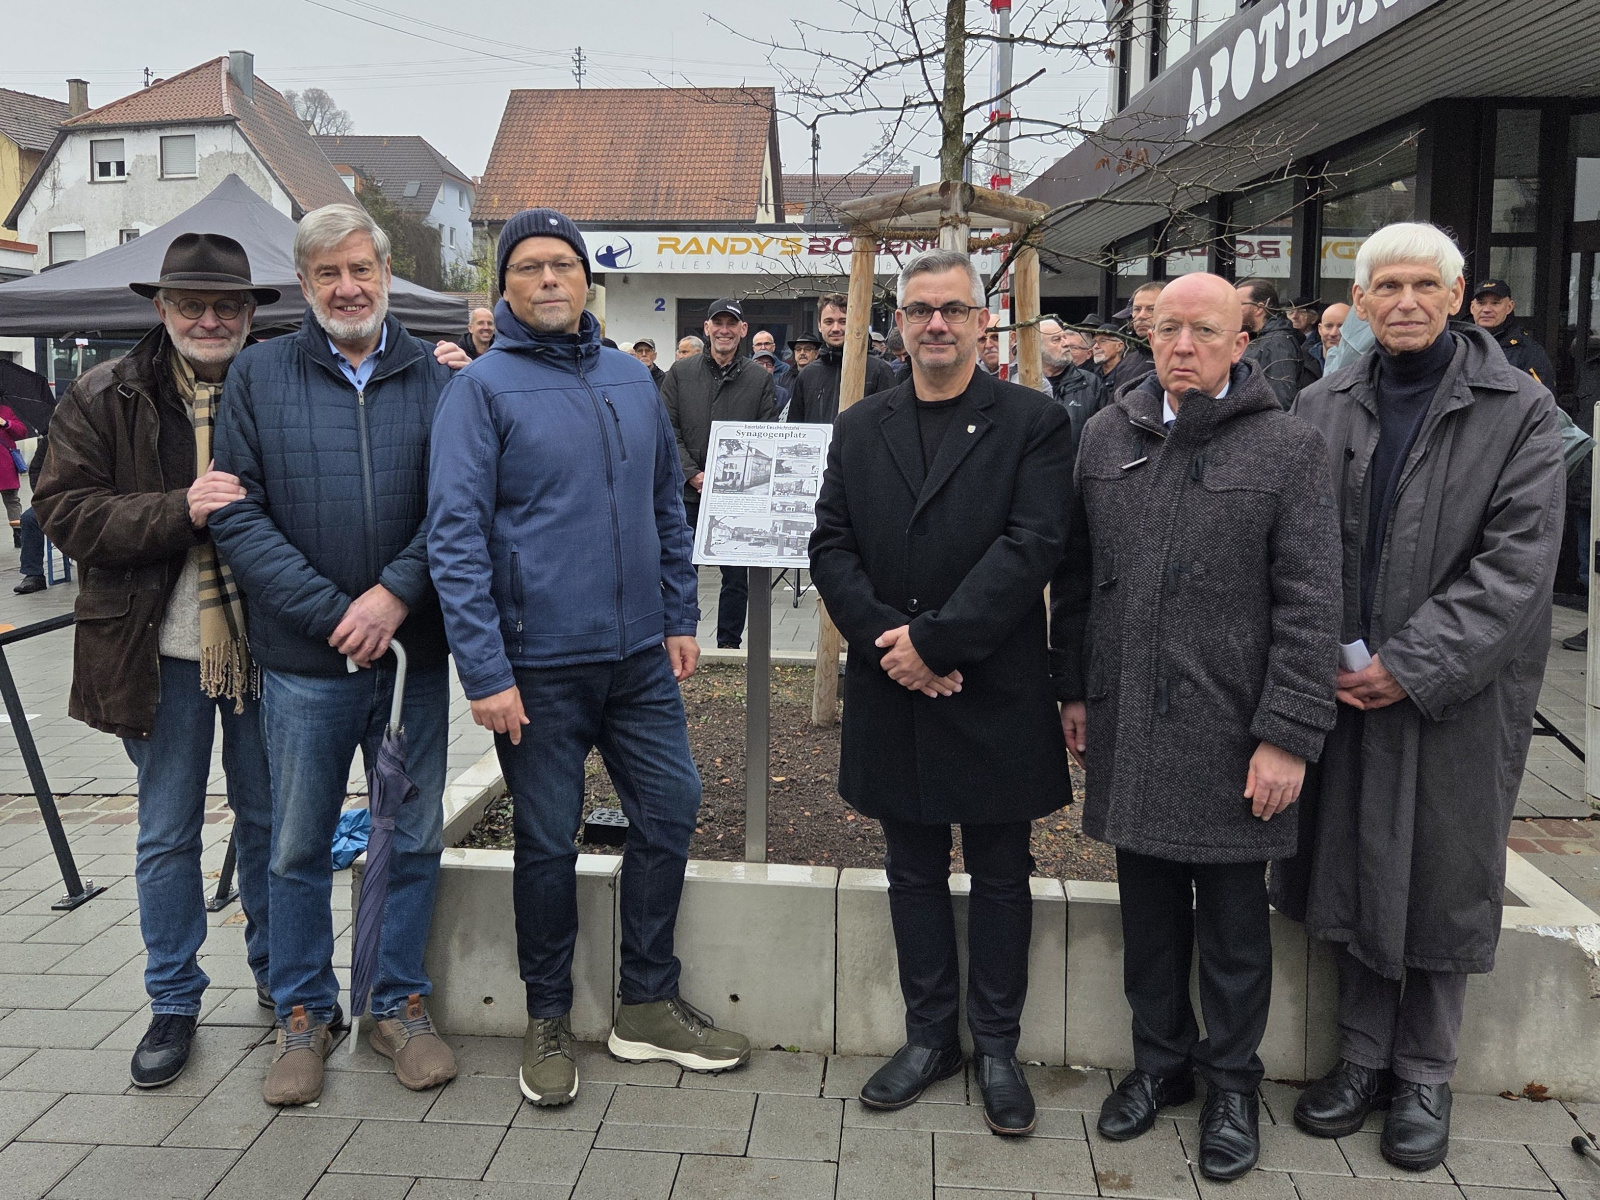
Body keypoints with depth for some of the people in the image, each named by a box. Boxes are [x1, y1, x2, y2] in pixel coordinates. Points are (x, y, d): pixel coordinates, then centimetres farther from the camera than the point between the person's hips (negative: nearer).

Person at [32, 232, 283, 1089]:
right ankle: (173, 1002, 26)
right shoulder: (104, 399, 0)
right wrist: (181, 509, -21)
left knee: (270, 820, 14)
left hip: (265, 646, 0)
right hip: (160, 653, 0)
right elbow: (65, 511, -7)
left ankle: (280, 977, 35)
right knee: (167, 834, 10)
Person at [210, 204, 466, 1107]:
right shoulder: (260, 375, 1)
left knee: (415, 841, 10)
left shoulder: (437, 375, 3)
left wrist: (396, 593, -16)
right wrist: (336, 613, -12)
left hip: (415, 652, 1)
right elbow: (239, 515, -5)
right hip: (305, 659, 0)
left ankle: (402, 1005, 28)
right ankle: (304, 1015, 28)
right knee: (300, 847, 10)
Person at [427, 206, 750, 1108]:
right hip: (539, 663, -5)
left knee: (671, 808, 10)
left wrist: (680, 618, 12)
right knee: (548, 843, 7)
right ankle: (550, 1021, 27)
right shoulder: (483, 389, -7)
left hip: (640, 657, 5)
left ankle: (650, 1003, 28)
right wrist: (486, 671, -17)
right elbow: (456, 535, -12)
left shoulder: (634, 382, 9)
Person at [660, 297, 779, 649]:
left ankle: (729, 643, 18)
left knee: (737, 575, 6)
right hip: (688, 492, 0)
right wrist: (693, 475, -10)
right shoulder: (680, 373, 5)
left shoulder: (760, 379, 4)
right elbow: (667, 432, 1)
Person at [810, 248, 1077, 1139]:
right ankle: (930, 1034, 30)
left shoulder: (1035, 423, -3)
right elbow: (831, 546, 3)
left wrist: (934, 641, -19)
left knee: (1000, 876, 10)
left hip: (995, 693, -3)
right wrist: (888, 639, -12)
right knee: (915, 872, 15)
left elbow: (1031, 547, -14)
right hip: (892, 696, 4)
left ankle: (997, 1045, 26)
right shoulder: (860, 429, 9)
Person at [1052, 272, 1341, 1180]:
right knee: (1149, 913, 15)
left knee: (1234, 923, 10)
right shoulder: (1108, 435, 7)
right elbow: (1077, 577, 12)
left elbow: (1311, 604, -9)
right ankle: (1161, 1061, 35)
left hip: (1231, 735, -3)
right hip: (1127, 727, 4)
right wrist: (1075, 689, 11)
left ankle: (1234, 1086, 29)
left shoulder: (1291, 447, -6)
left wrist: (1289, 734, -13)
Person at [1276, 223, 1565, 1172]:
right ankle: (1365, 1057, 31)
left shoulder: (1520, 411, -5)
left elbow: (1518, 566, -12)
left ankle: (1425, 1077, 27)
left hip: (1456, 694, -3)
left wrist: (1410, 666, -19)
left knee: (1441, 889, 8)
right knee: (1352, 873, 12)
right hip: (1343, 691, 3)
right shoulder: (1321, 409, 4)